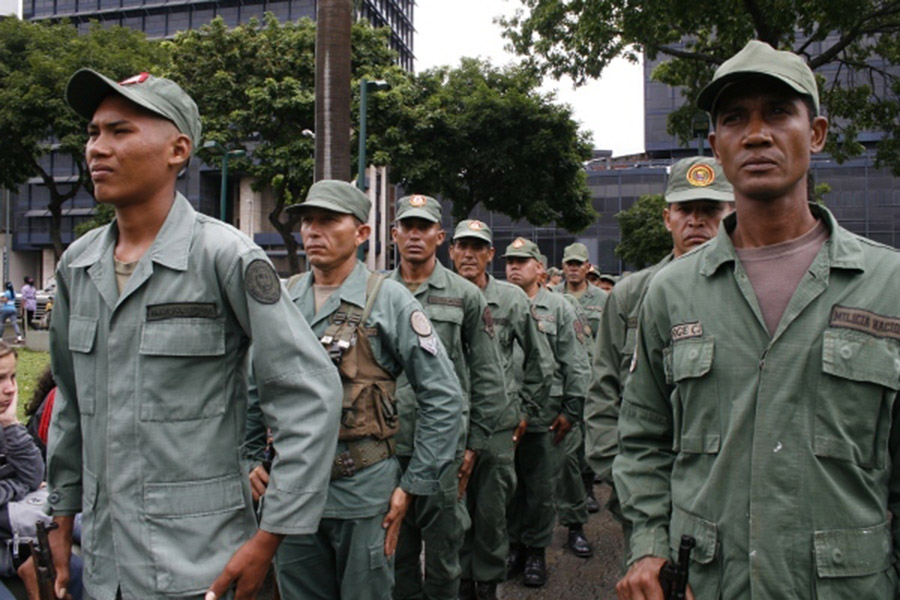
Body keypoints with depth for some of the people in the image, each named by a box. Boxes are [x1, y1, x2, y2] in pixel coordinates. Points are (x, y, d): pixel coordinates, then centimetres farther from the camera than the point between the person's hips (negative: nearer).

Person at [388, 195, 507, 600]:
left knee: (442, 546, 9)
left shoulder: (466, 296, 1)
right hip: (387, 446, 2)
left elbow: (488, 376, 2)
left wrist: (474, 442, -1)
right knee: (395, 547, 14)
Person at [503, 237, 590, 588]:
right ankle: (514, 544, 28)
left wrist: (571, 411, -3)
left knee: (540, 487, 9)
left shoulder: (559, 307, 4)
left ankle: (536, 549, 25)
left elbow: (576, 365, 2)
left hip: (543, 417, -1)